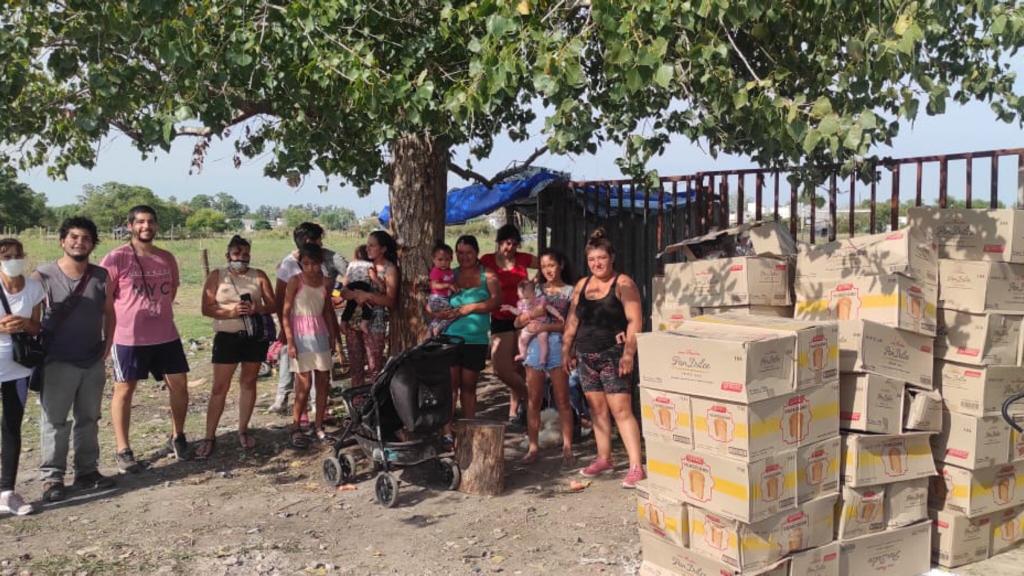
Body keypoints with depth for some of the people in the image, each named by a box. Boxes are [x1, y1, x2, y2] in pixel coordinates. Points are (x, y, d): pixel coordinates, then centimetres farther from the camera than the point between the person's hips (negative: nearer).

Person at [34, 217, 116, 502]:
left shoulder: (102, 277, 2)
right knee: (54, 421, 2)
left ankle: (87, 471, 22)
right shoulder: (43, 276, -9)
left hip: (93, 363, 4)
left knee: (89, 419, 12)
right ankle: (52, 477, 11)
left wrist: (106, 347, 6)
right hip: (57, 362, -4)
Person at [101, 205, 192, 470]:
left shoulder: (167, 258, 7)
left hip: (166, 336, 5)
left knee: (179, 386, 7)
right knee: (124, 390, 5)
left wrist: (157, 314, 12)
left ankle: (178, 437, 26)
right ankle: (123, 450, 15)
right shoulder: (116, 258, -9)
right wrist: (126, 317, -4)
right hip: (128, 338, -4)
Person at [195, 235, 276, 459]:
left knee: (248, 382, 10)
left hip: (255, 336, 2)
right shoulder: (217, 276, 2)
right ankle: (209, 436, 4)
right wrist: (231, 312, -21)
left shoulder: (259, 276, 7)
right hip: (227, 337, -2)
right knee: (219, 387, -2)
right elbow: (207, 308, -5)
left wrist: (257, 309, -18)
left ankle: (243, 430, 22)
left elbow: (273, 305, 3)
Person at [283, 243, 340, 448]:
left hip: (320, 335, 5)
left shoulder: (325, 283, 6)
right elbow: (286, 313, -7)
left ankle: (318, 426, 18)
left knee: (323, 382, 6)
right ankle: (296, 429, 8)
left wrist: (333, 337, 11)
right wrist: (290, 342, -12)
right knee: (304, 385, -4)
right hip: (301, 336, -5)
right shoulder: (295, 282, -7)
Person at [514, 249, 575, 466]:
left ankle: (567, 447, 6)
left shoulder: (570, 292, 5)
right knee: (533, 400, 5)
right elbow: (518, 323, 11)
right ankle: (533, 446, 12)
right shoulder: (536, 291, 14)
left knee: (562, 400, 0)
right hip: (534, 345, 3)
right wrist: (531, 314, -9)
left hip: (558, 346, -3)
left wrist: (546, 326, -15)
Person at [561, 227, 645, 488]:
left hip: (613, 356, -6)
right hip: (586, 357, 6)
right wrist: (566, 351, 15)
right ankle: (604, 459, 23)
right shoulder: (582, 285, 13)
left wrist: (628, 353, -20)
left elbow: (634, 321, -12)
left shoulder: (623, 284, -6)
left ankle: (636, 466, -10)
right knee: (597, 409, 11)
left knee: (621, 409, -11)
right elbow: (572, 320, 18)